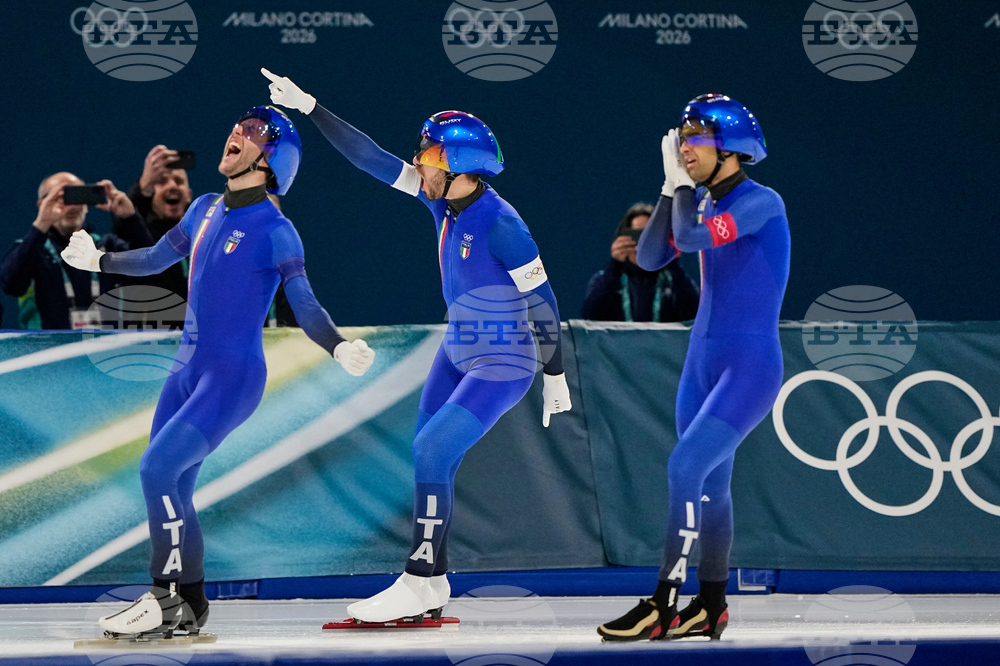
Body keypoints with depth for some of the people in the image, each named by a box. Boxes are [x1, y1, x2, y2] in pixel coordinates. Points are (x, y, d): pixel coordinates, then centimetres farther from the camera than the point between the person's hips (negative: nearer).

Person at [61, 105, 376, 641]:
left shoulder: (274, 230, -12)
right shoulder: (206, 210, 9)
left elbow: (305, 307, -15)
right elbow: (157, 259, 26)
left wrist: (339, 347, -33)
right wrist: (99, 261, 37)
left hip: (233, 379, -7)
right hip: (188, 371, 7)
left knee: (158, 468, -18)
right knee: (171, 489, 7)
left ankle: (169, 601, -11)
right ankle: (189, 606, 18)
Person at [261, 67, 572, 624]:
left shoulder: (499, 225, -24)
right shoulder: (444, 197, -2)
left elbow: (542, 302, -17)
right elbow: (372, 159, 2)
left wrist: (555, 376, -10)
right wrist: (309, 107, 0)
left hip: (502, 368, -8)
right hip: (457, 354, 8)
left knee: (432, 452, -16)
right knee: (431, 460, 8)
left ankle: (419, 583, -9)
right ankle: (432, 585, 16)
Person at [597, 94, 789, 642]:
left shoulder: (762, 202, -16)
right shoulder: (705, 201, 9)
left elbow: (691, 236, -28)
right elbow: (650, 257, 6)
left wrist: (681, 185, -11)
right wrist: (671, 188, -2)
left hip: (751, 366, -8)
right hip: (703, 361, 8)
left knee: (686, 468, -17)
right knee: (710, 484, 12)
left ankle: (662, 608, -17)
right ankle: (711, 609, 22)